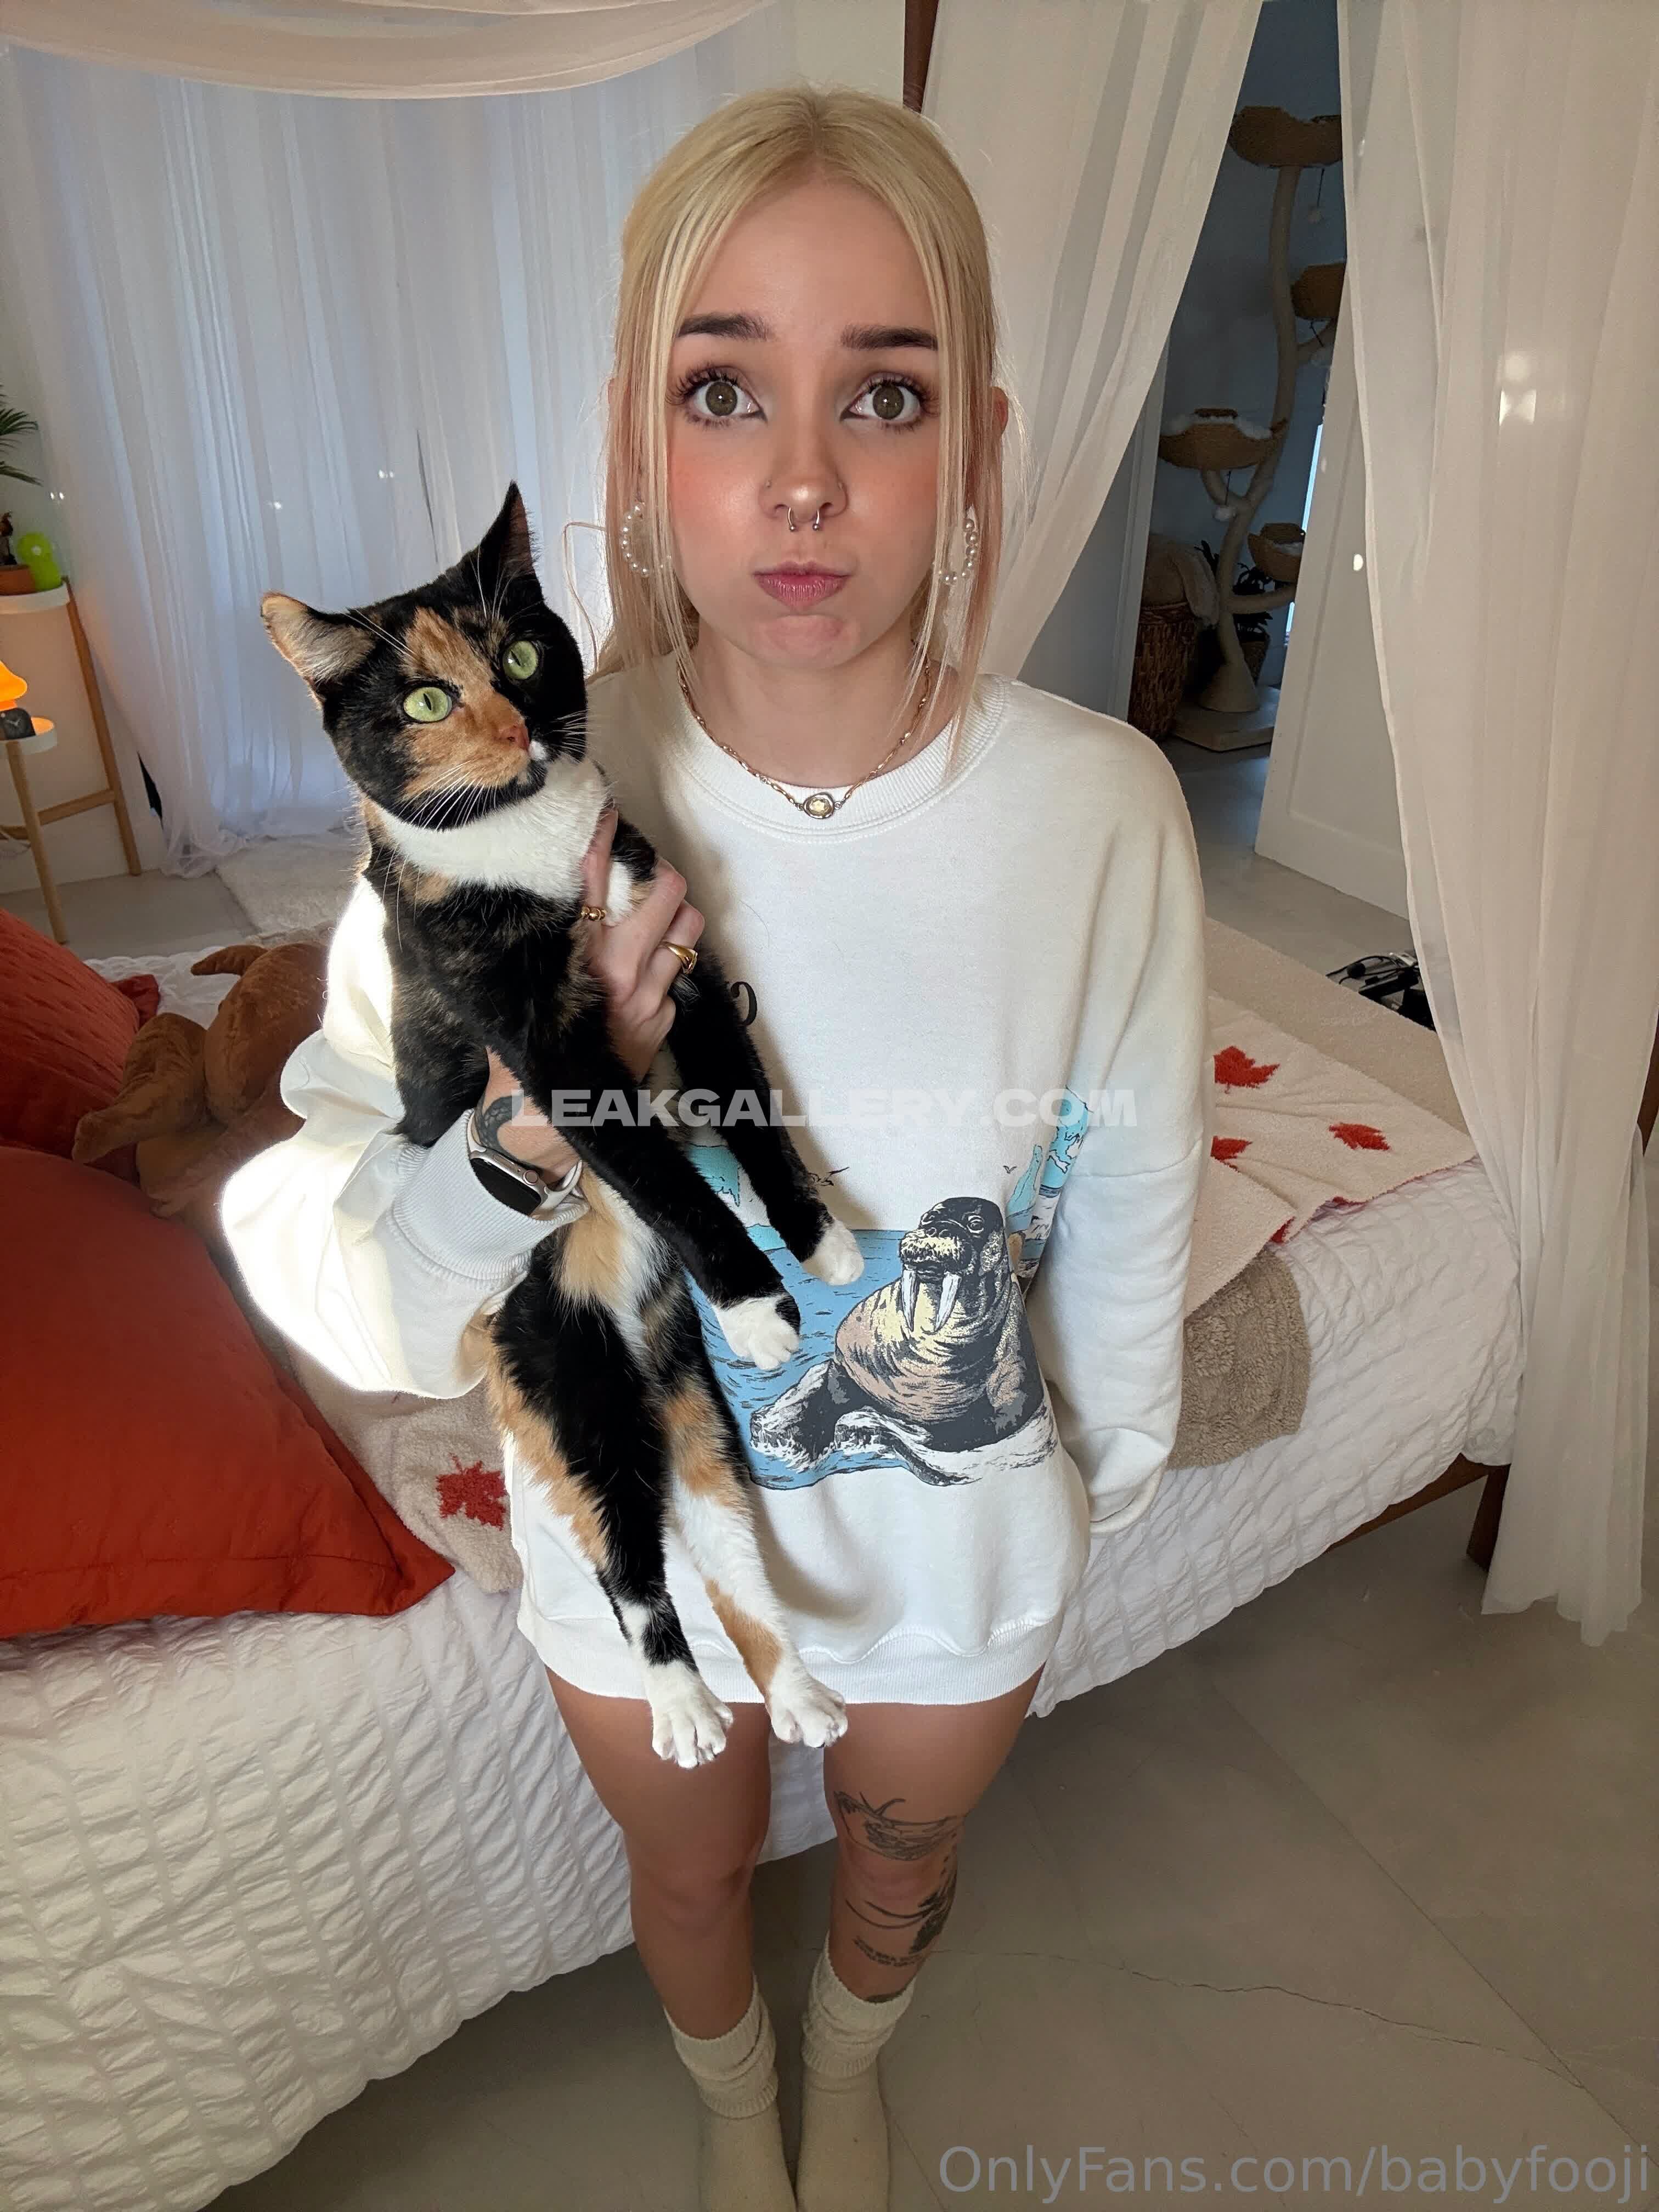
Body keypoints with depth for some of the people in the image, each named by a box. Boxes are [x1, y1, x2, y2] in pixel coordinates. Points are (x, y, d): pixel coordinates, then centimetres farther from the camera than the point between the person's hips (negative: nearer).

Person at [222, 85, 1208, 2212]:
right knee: (691, 1876, 31)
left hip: (960, 1540, 1)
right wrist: (522, 1141, -38)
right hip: (641, 1540, 0)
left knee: (902, 1856, 32)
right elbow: (327, 1276, -17)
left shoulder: (1101, 806, -22)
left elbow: (1130, 1206, -7)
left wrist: (1109, 1458, 6)